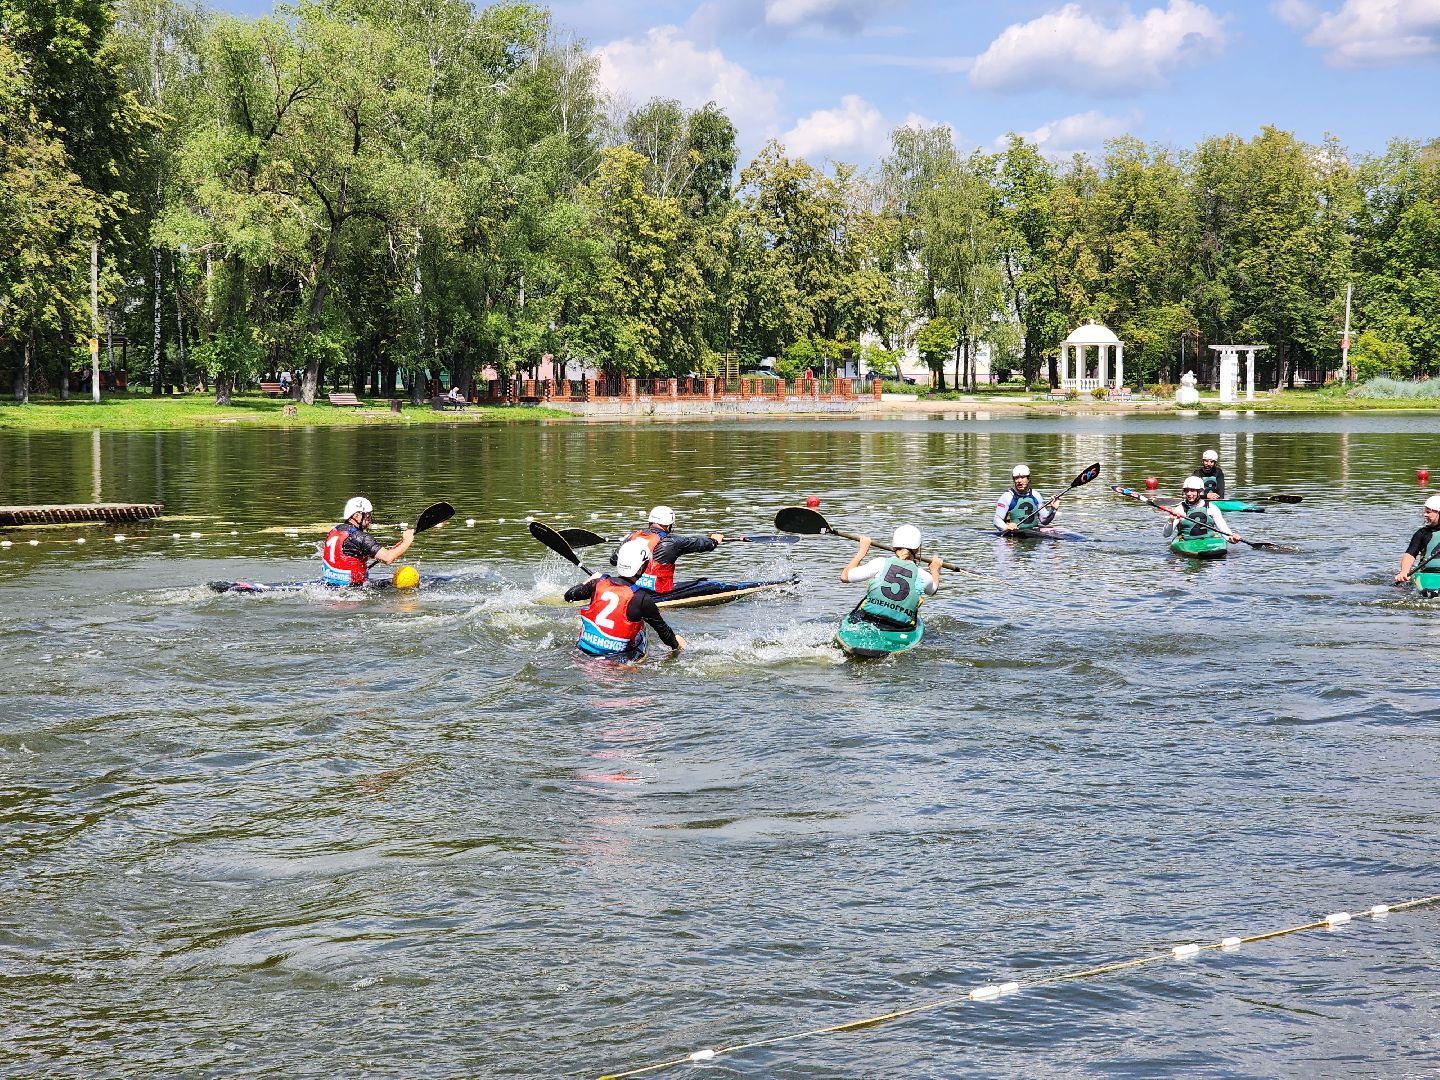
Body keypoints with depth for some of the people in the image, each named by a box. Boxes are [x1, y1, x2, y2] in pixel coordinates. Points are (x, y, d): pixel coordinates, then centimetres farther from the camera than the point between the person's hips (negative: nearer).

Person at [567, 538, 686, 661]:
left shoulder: (598, 583, -6)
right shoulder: (642, 599, -16)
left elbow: (569, 595, 11)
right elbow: (662, 628, -3)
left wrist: (588, 581, 29)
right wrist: (675, 644, 17)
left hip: (585, 650, 3)